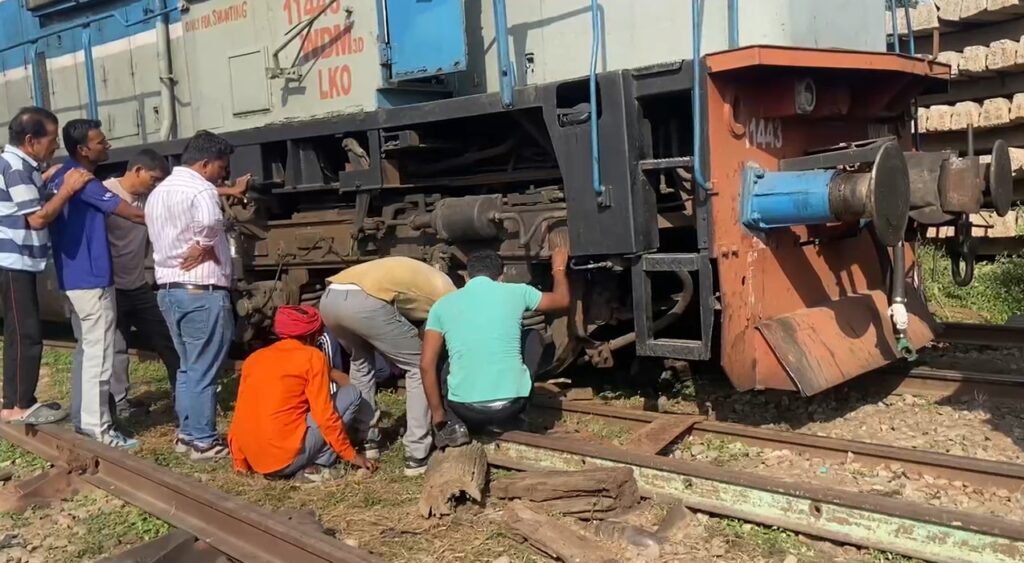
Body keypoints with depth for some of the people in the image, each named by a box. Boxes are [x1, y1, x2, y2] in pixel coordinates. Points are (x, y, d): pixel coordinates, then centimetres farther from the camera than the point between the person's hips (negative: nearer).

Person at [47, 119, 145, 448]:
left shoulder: (61, 176, 13)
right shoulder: (82, 181, -17)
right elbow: (132, 214, -18)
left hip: (74, 278, 10)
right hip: (92, 280, -10)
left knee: (86, 349, 16)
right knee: (98, 354, -5)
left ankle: (81, 418, 22)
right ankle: (97, 427, -1)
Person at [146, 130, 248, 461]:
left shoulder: (158, 192, 16)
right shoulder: (200, 190, -15)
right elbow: (209, 221, -37)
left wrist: (230, 191, 48)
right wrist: (205, 248, -18)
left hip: (167, 289, 9)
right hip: (202, 293, -9)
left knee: (187, 367, 19)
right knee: (203, 372, -1)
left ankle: (186, 434, 26)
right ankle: (204, 442, 6)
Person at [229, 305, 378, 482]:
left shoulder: (254, 358, 15)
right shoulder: (312, 357, -2)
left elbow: (240, 416, 17)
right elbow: (325, 416, -7)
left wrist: (240, 463, 26)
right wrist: (351, 455, 3)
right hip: (287, 457, -7)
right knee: (351, 393, 6)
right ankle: (313, 467, -2)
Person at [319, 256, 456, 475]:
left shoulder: (414, 275, 40)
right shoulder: (446, 290, 21)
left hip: (329, 298, 7)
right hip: (364, 301, -7)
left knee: (360, 361, 34)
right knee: (419, 368, 13)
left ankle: (366, 440, 34)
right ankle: (417, 456, 13)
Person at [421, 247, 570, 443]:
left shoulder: (443, 304, 6)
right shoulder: (516, 292, 5)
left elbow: (426, 365, 1)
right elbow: (562, 300, 24)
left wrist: (438, 414, 9)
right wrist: (558, 268, 43)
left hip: (465, 409, 1)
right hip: (511, 405, 0)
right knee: (533, 337, 25)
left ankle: (453, 424, 8)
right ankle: (508, 420, 22)